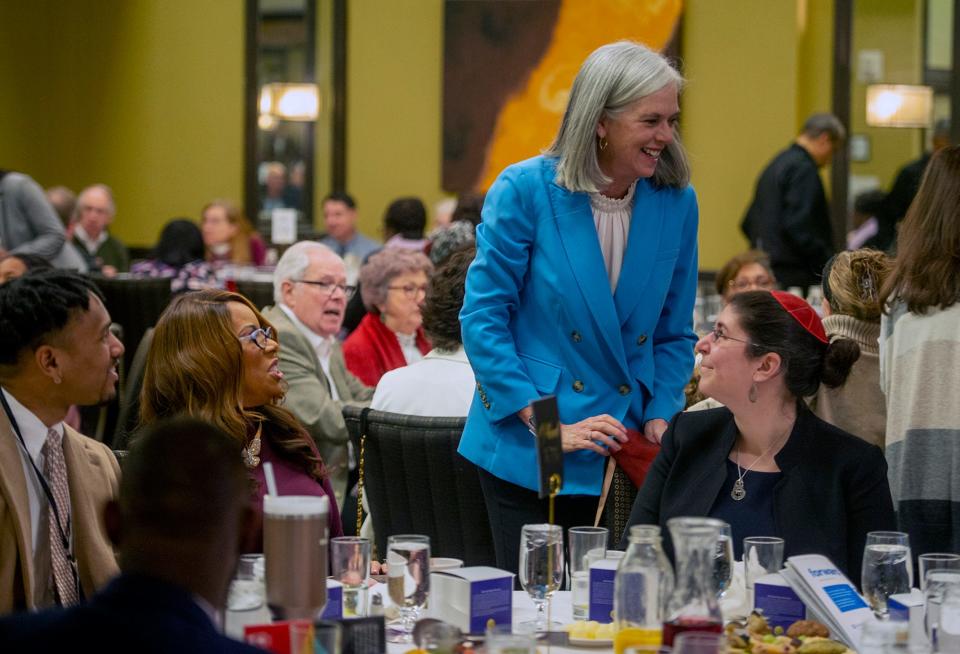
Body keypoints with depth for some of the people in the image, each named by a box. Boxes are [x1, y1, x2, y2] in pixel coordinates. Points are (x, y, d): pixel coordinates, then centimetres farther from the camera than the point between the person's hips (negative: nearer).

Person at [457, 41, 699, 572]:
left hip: (625, 458, 3)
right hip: (526, 454, -3)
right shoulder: (525, 190, -10)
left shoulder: (676, 203, 0)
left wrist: (659, 421, -4)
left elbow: (674, 333, 10)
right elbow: (482, 318, -9)